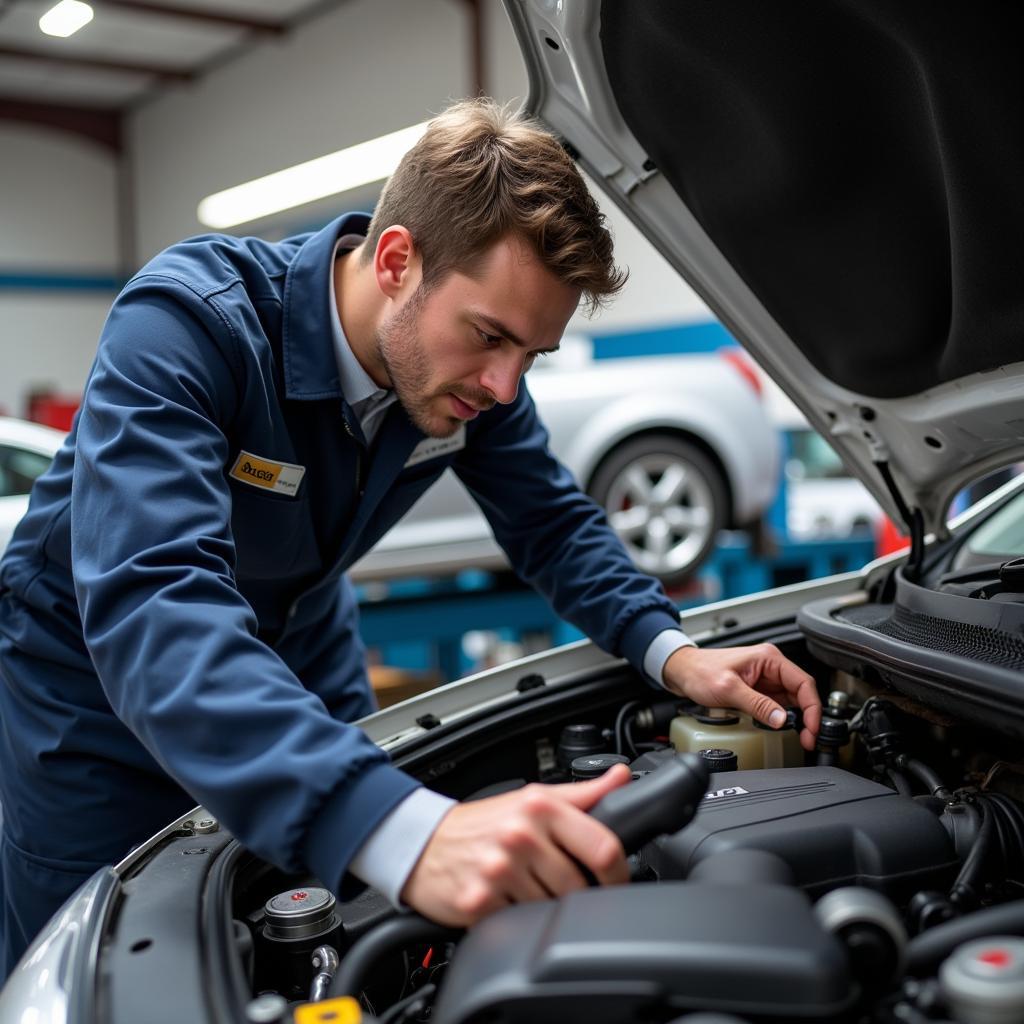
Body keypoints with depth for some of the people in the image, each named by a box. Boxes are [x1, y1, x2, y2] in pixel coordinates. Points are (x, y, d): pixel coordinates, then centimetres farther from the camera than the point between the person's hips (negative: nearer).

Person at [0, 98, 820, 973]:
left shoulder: (467, 363, -17)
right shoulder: (186, 320, -36)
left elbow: (552, 523, -3)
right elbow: (152, 612, -50)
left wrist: (671, 651, -22)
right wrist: (405, 834, -63)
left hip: (299, 646, 5)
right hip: (103, 667, -4)